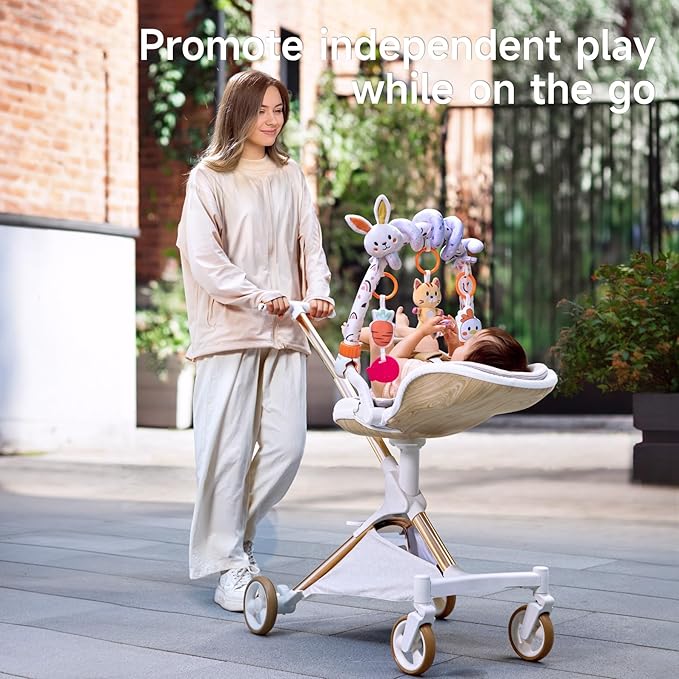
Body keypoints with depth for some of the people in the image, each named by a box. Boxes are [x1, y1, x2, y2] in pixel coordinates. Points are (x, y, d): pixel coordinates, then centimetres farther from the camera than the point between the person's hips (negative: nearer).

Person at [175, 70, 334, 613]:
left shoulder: (290, 176, 16)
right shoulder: (210, 177, 1)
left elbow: (310, 243, 12)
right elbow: (204, 257, -7)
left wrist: (318, 292, -7)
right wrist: (259, 296, -18)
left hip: (285, 331, 5)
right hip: (229, 330, -5)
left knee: (286, 445, 0)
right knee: (229, 448, -5)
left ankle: (235, 534, 22)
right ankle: (228, 567, 3)